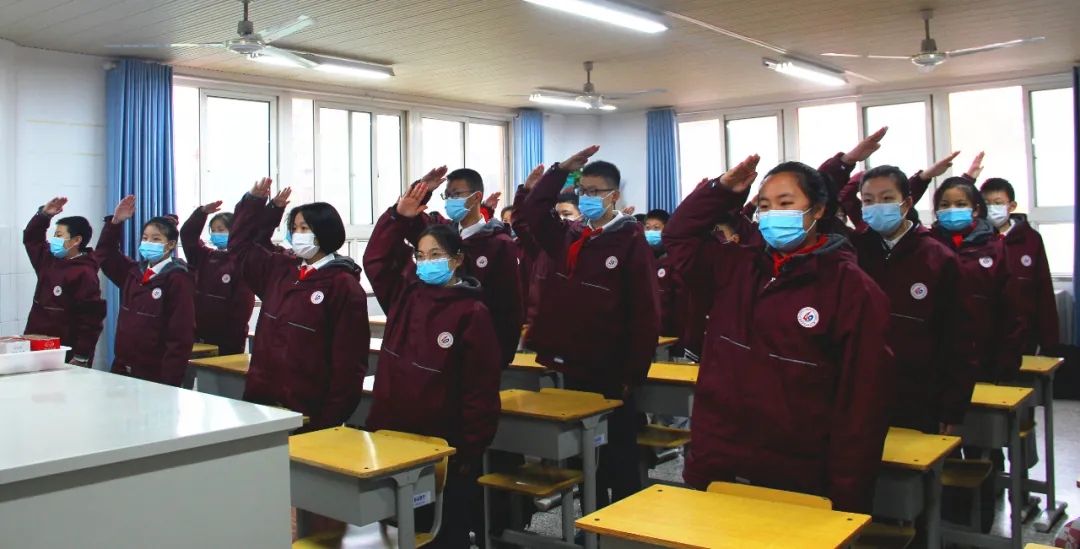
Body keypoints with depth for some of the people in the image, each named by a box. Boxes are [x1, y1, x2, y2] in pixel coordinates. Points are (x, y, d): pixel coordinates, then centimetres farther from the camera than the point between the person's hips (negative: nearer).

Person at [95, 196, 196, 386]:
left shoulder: (177, 279, -11)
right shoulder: (134, 272, 10)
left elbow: (181, 336, -15)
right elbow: (104, 255, 23)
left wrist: (169, 380, -20)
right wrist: (115, 222, 7)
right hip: (122, 368, 7)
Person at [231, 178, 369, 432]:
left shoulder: (344, 286, -11)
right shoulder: (280, 271, 9)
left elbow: (349, 362, -13)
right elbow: (241, 245, 27)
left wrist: (331, 419, -16)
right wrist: (254, 201, 18)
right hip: (260, 401, 7)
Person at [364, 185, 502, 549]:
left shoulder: (472, 313, -12)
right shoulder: (404, 295, 4)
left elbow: (481, 388, -12)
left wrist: (472, 449, -12)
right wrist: (399, 217, -3)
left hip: (445, 445, -5)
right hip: (392, 434, 5)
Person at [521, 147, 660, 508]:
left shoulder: (631, 241, -9)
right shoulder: (567, 236, 9)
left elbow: (645, 313, -12)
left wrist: (634, 374, -12)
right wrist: (560, 170, 1)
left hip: (610, 371, -6)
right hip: (572, 367, 6)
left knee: (619, 456, 6)